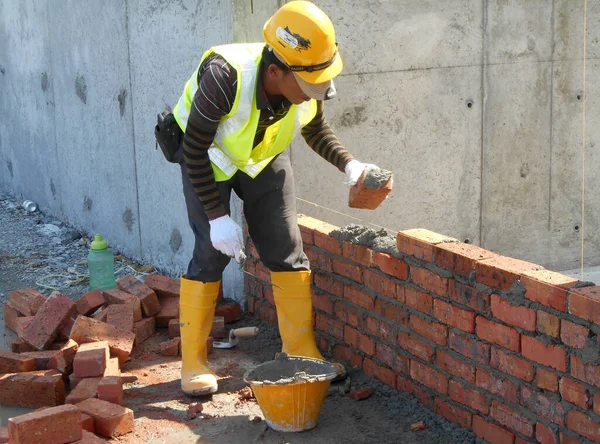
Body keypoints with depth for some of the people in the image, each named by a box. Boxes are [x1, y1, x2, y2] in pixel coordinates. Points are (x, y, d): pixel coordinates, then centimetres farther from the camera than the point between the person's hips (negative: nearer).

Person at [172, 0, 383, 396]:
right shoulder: (225, 77, -39)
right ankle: (193, 363, 4)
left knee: (287, 252, 0)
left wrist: (350, 165, -17)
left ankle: (303, 353, 11)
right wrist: (217, 217, -26)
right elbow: (195, 151, -27)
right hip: (209, 158, -4)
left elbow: (317, 131, 0)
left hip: (266, 158, 4)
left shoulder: (309, 86, -25)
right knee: (211, 255, -9)